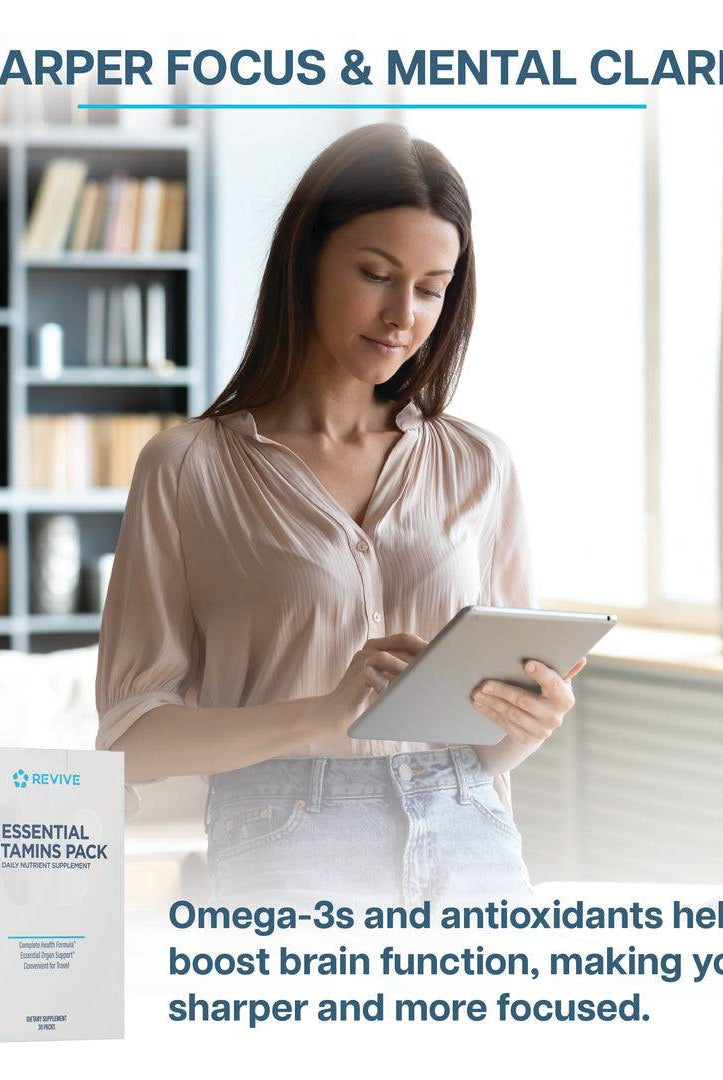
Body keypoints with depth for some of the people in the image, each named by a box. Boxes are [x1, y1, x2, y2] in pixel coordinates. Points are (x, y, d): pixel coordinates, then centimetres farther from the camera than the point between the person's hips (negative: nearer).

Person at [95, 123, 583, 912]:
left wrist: (533, 719, -10)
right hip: (291, 866, -2)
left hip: (474, 854, 2)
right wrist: (325, 713, -19)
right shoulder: (188, 469, -1)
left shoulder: (479, 467, 8)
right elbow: (133, 736, -5)